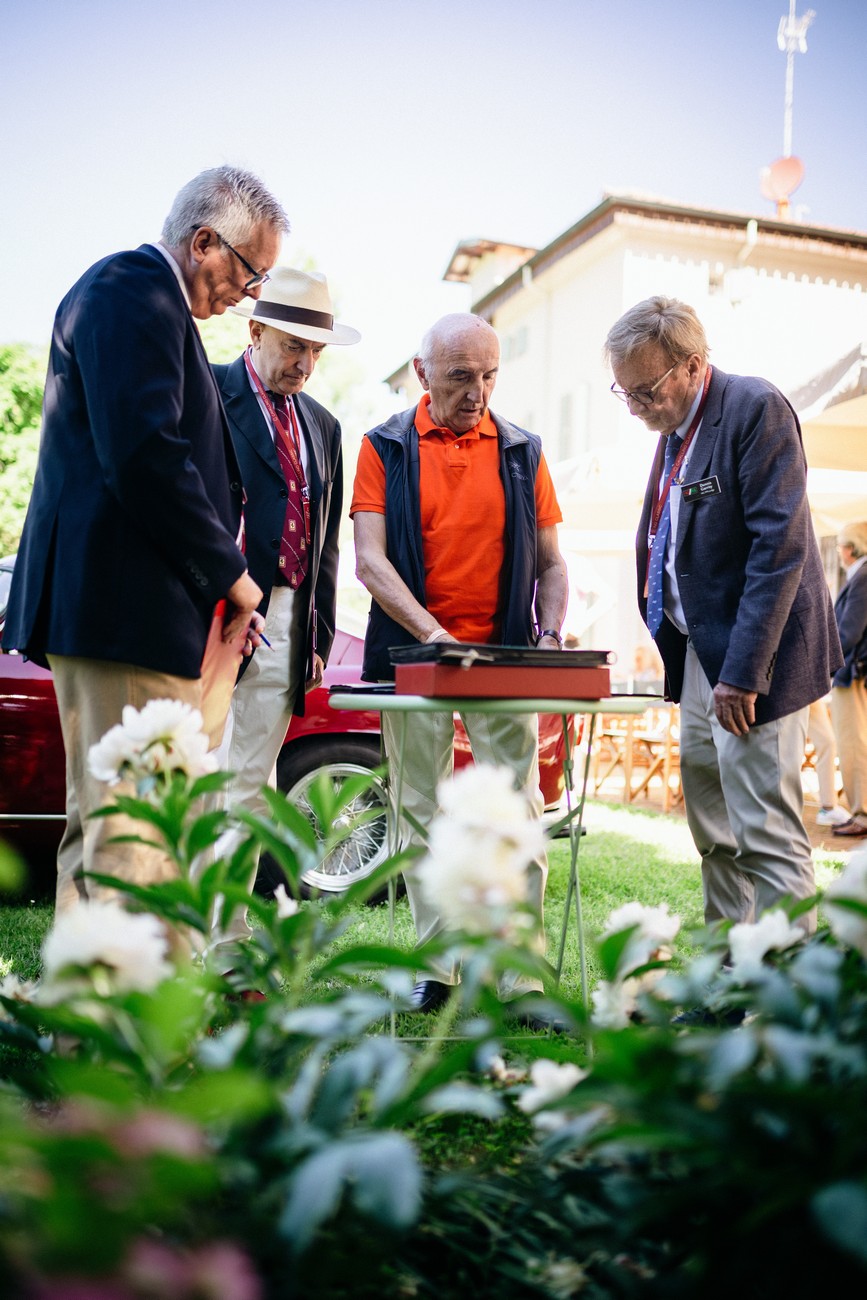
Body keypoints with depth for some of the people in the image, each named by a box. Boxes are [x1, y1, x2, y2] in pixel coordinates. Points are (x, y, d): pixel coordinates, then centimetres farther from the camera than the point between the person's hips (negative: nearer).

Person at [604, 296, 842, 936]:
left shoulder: (756, 409, -13)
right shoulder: (674, 430, 14)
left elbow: (780, 547, -20)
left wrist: (742, 672, -23)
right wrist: (665, 640, 11)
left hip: (749, 663, -9)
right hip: (696, 654, 9)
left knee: (767, 836, -7)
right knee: (714, 834, 13)